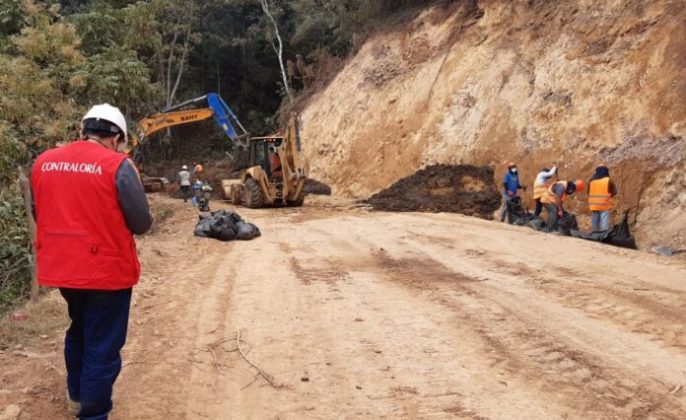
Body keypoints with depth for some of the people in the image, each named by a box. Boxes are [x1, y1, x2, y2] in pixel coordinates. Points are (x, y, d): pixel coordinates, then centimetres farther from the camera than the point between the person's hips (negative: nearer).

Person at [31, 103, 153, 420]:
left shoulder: (42, 162, 2)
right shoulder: (118, 166, -14)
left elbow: (39, 214, 14)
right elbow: (142, 223, -10)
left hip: (60, 267, 6)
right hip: (107, 269, -6)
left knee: (79, 330, 27)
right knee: (102, 345, 7)